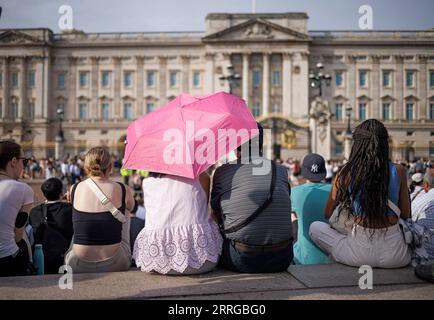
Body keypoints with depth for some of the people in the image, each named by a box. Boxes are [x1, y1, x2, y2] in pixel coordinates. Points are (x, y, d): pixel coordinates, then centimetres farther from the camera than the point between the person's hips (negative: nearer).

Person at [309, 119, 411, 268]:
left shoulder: (347, 173, -6)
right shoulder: (399, 172, -4)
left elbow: (328, 214, 5)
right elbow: (406, 215, 6)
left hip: (360, 254, -1)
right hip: (396, 256, 2)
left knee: (315, 227, 20)